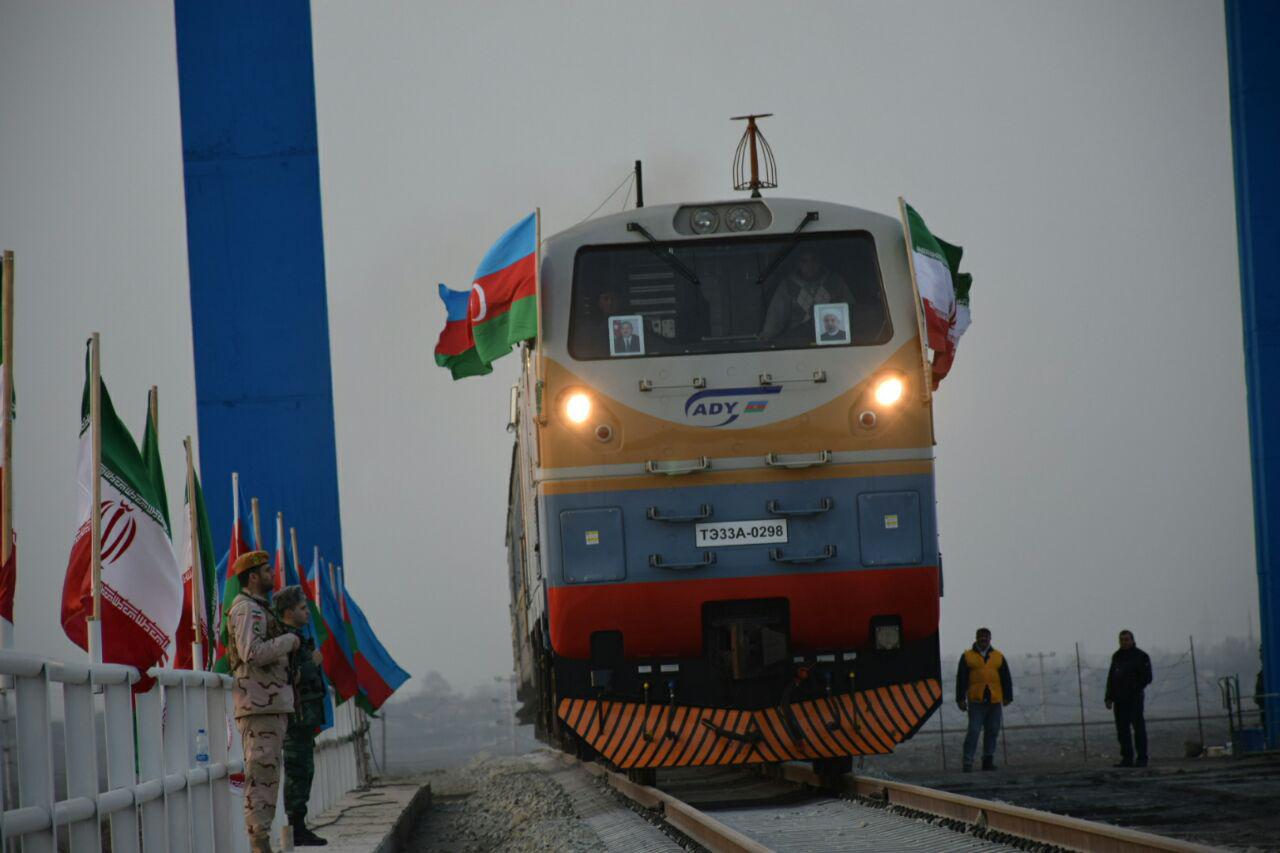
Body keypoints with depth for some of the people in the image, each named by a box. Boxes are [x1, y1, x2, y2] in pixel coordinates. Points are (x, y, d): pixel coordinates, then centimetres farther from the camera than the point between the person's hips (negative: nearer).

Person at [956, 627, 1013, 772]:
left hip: (995, 701, 3)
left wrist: (1007, 697, 5)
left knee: (992, 732, 5)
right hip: (976, 701, -3)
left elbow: (1006, 678, 13)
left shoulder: (998, 657, 13)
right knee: (973, 731, -10)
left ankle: (988, 760, 13)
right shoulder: (967, 657, 7)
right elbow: (961, 679, 4)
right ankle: (967, 761, -9)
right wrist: (961, 699, -2)